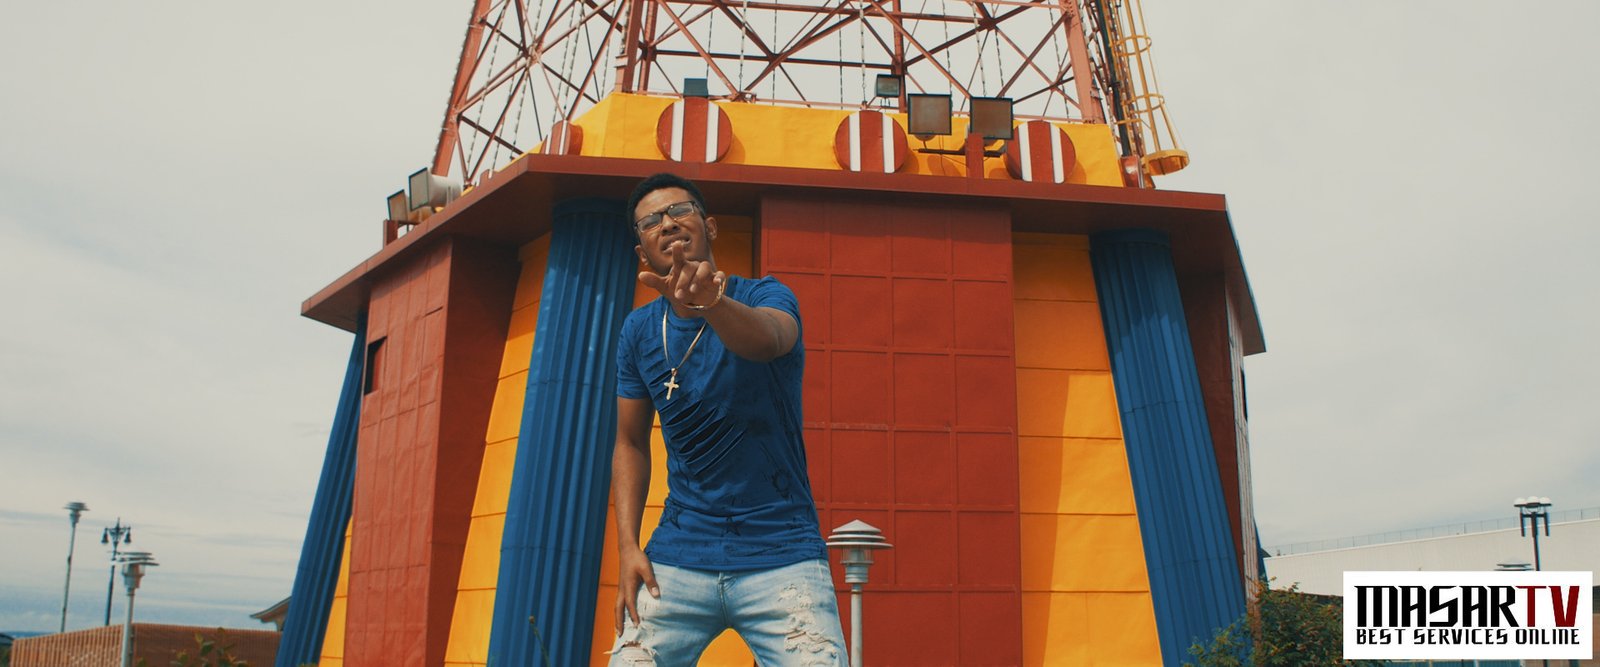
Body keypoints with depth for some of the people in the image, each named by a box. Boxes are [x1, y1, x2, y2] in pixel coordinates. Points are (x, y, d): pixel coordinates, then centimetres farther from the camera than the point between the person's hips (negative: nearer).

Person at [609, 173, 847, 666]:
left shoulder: (765, 296, -5)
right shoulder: (638, 331, 4)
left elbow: (767, 339, -30)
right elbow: (631, 443, 12)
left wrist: (711, 301, -51)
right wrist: (627, 546, 0)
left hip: (781, 552, -3)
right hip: (678, 557, 3)